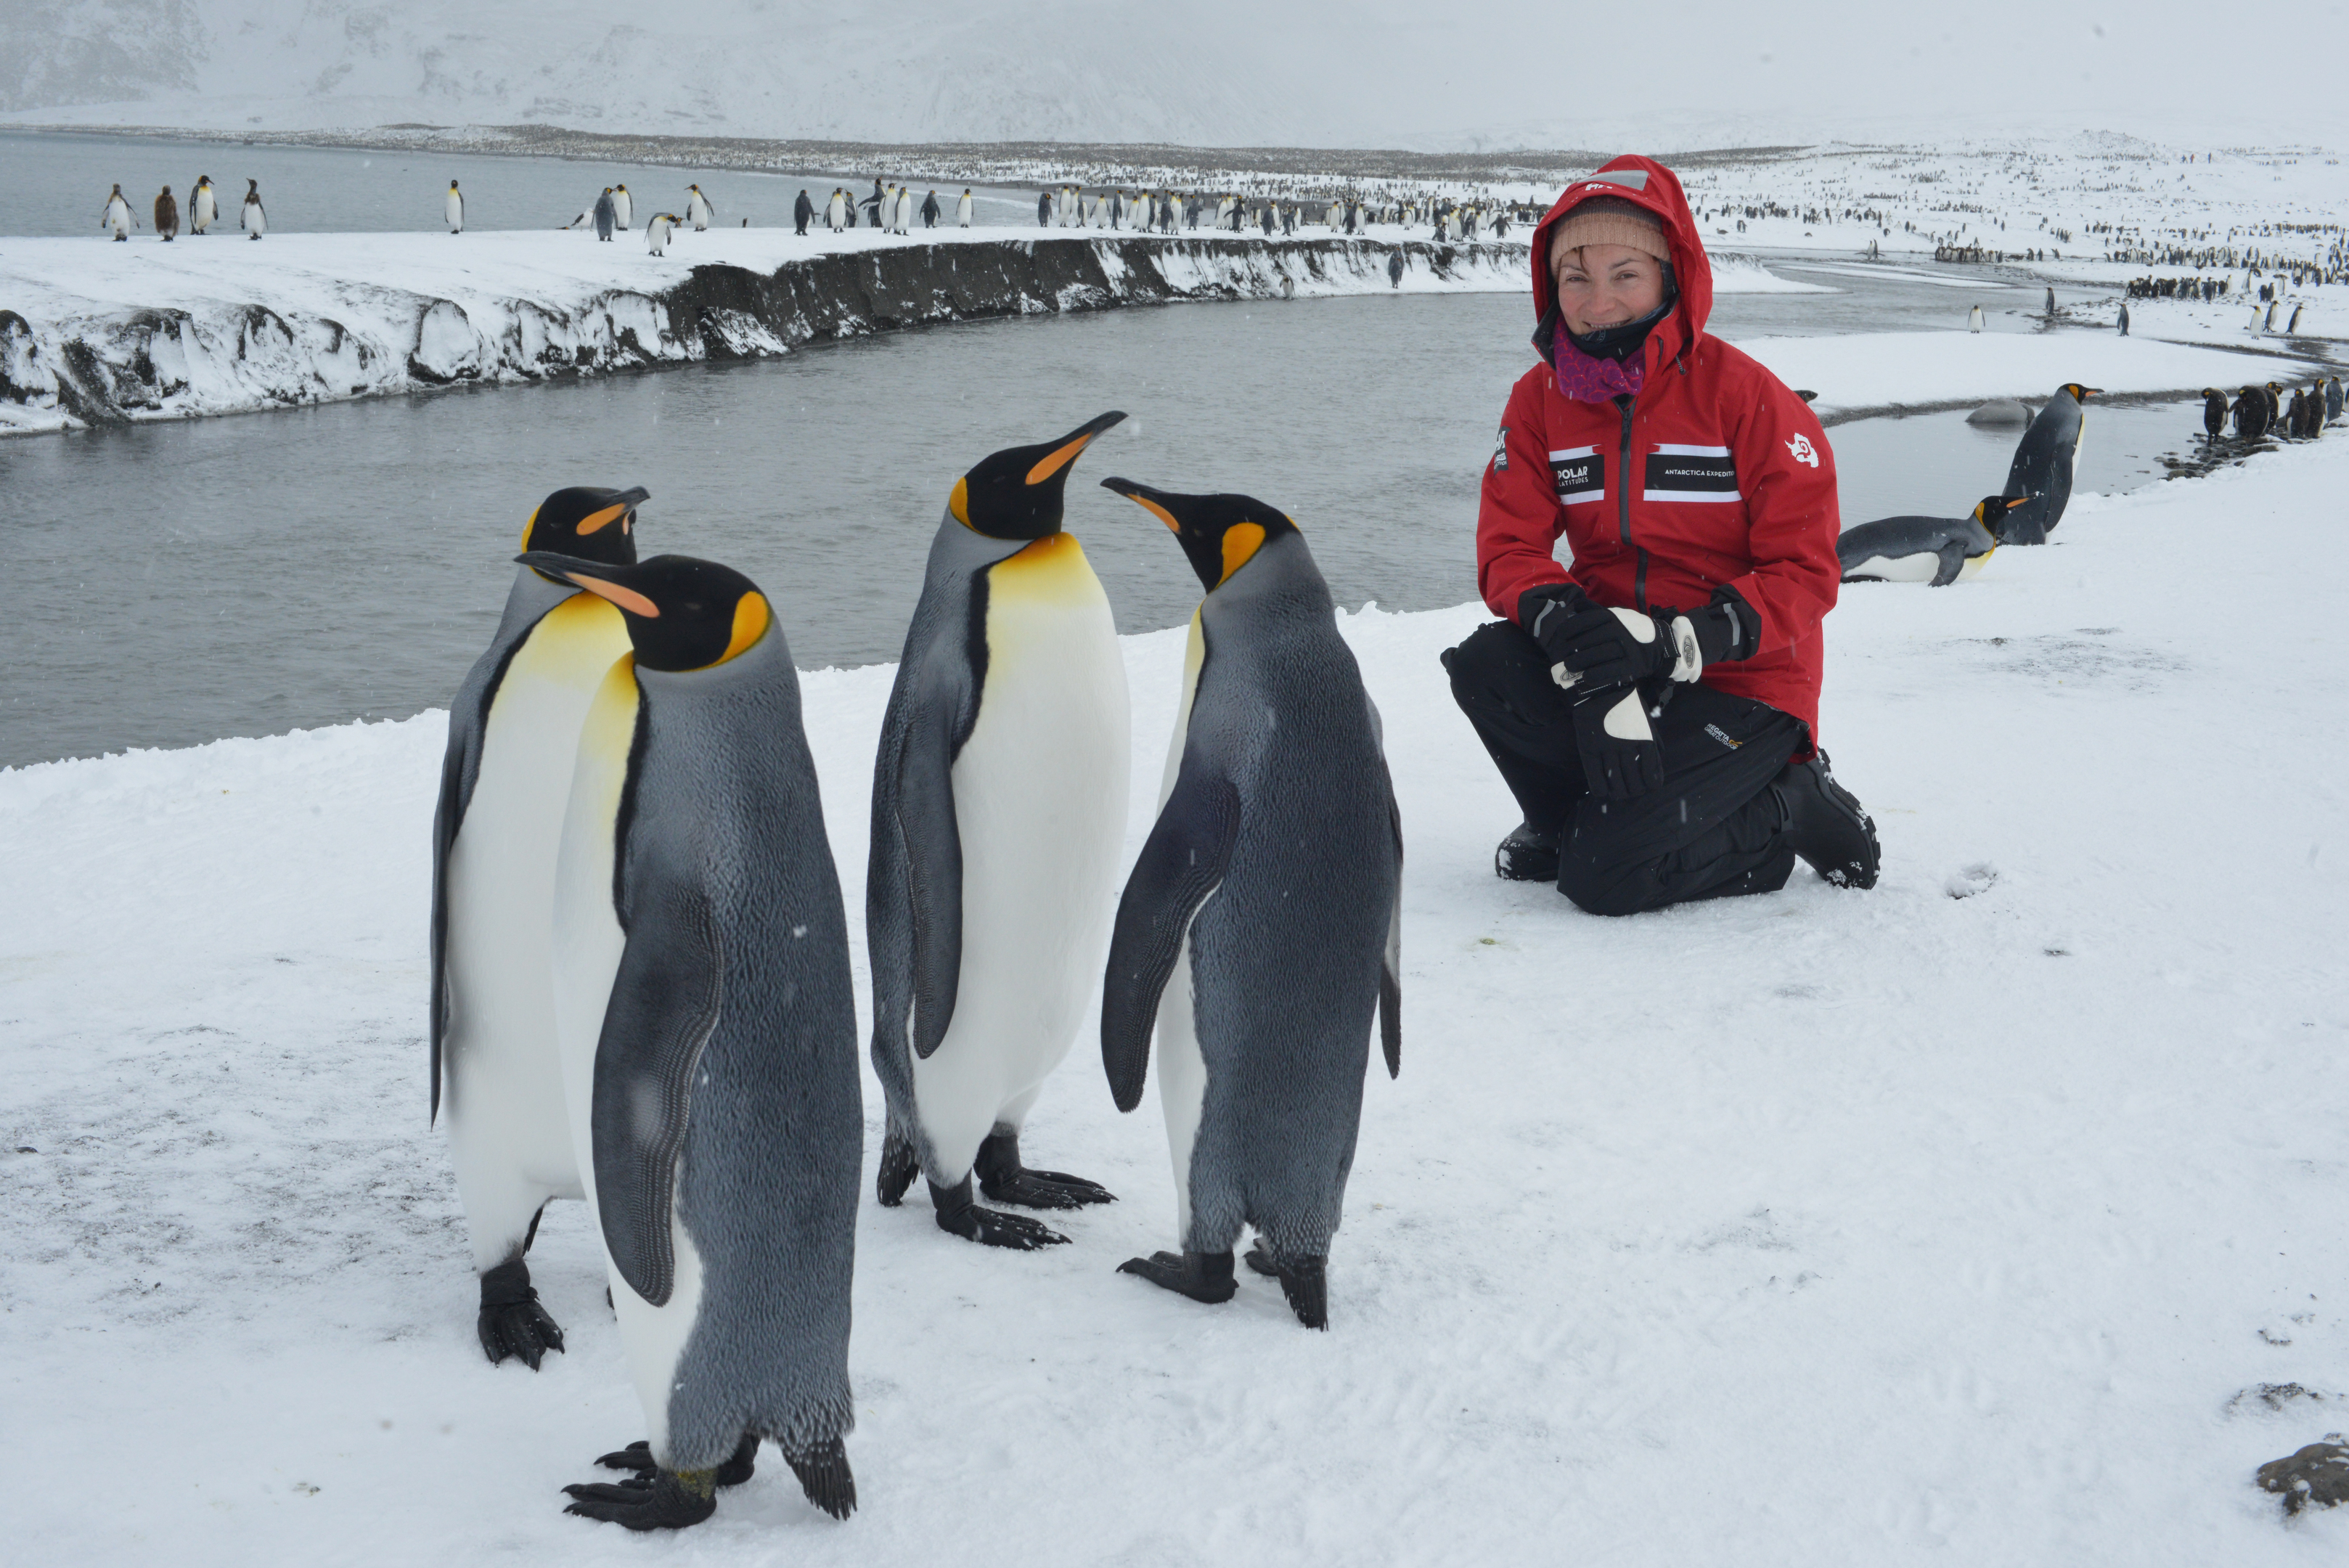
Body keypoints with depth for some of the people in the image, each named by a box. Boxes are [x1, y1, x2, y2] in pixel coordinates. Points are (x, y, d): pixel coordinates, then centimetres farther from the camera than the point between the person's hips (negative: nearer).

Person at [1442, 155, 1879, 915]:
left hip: (1741, 682, -5)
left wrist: (1680, 642, -28)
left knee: (1605, 877, -22)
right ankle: (1572, 819, 5)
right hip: (1612, 658, 5)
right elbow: (1509, 546, -3)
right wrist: (1559, 618, -27)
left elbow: (1805, 572, -14)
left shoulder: (1744, 395, -13)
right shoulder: (1541, 398, 1)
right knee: (1485, 668, -25)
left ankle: (1789, 810, 6)